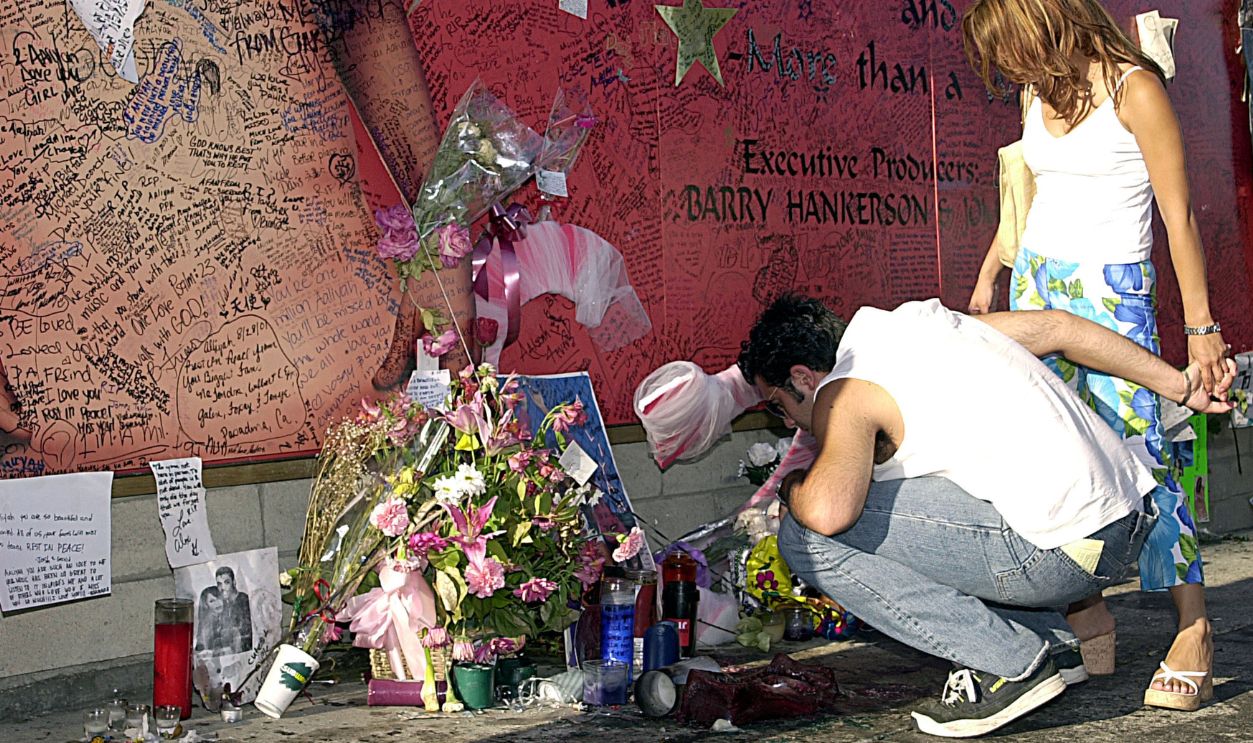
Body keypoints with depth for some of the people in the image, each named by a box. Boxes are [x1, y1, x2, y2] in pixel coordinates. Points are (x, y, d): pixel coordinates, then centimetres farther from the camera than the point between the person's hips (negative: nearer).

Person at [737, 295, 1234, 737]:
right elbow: (1059, 328, 20)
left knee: (809, 536, -10)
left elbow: (829, 510, -24)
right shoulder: (921, 321, 18)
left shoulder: (843, 392, -6)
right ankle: (1052, 642, 18)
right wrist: (1181, 386, 28)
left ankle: (1012, 662, -6)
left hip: (1062, 550, -10)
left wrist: (792, 486, 1)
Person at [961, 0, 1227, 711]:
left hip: (1110, 287, -7)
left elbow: (1178, 215, -11)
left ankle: (1194, 629, -5)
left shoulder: (1133, 89, -12)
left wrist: (1201, 326, -12)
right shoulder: (1043, 93, 9)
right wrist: (989, 274, 23)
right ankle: (1086, 611, 11)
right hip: (1036, 280, 7)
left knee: (1137, 453, -13)